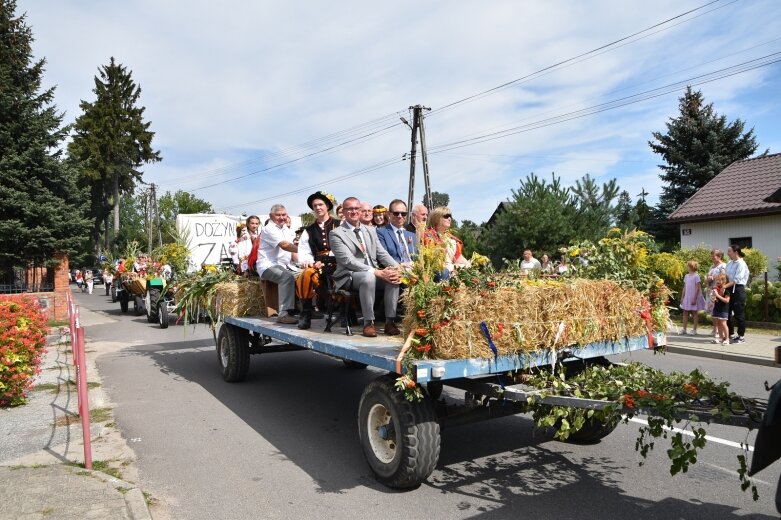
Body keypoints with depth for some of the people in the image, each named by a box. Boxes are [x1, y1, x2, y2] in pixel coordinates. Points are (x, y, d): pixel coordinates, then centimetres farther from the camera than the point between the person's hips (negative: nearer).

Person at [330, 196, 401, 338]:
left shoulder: (371, 230, 17)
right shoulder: (337, 233, -4)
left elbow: (382, 254, 11)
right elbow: (348, 261, -15)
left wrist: (396, 267, -10)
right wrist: (377, 272, -24)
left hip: (374, 273, 5)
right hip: (349, 276, -5)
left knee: (393, 277, -24)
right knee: (369, 276, -37)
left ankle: (390, 321, -15)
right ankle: (368, 323, -24)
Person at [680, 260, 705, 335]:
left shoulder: (696, 276, -11)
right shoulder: (686, 276, 10)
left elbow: (697, 288, -13)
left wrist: (694, 298, -17)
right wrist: (682, 297, 10)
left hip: (694, 298, -6)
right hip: (687, 297, 6)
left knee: (695, 313, 3)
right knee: (685, 313, 7)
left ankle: (694, 330, 9)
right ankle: (684, 329, 12)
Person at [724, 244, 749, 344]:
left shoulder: (741, 264, -12)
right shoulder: (729, 263, 12)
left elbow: (737, 279, -19)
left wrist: (725, 286, -24)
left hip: (738, 290, -8)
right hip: (730, 290, 8)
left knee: (739, 314, 0)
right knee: (728, 312, 11)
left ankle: (741, 336, 10)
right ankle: (731, 334, 22)